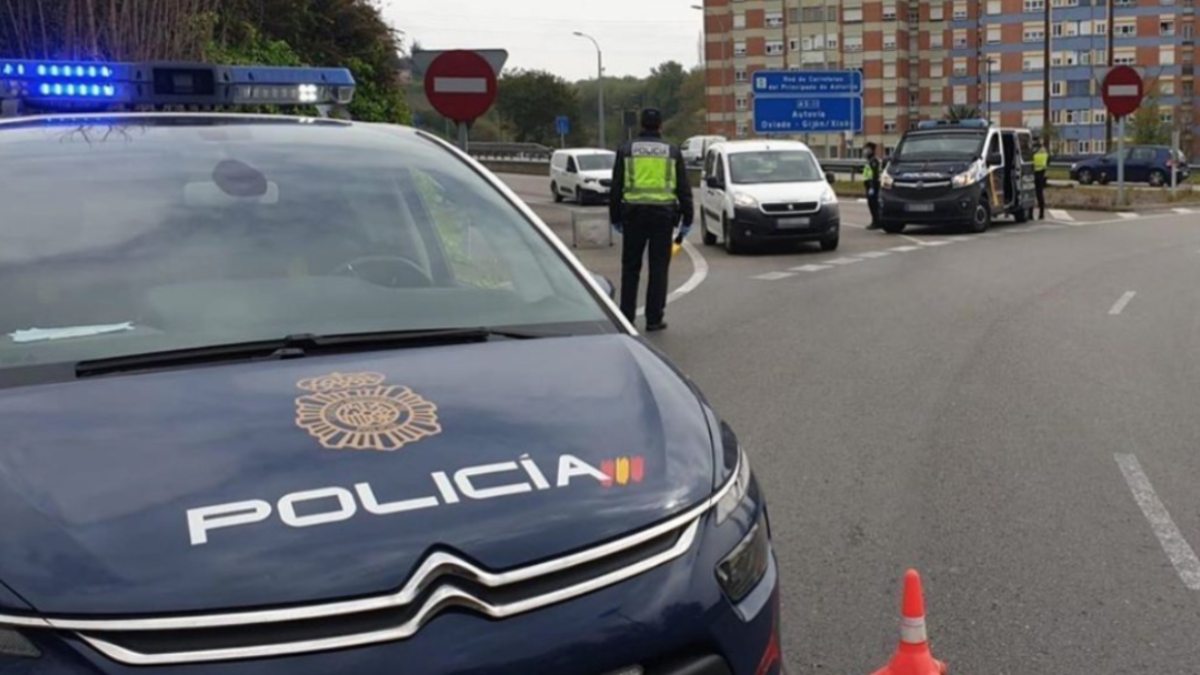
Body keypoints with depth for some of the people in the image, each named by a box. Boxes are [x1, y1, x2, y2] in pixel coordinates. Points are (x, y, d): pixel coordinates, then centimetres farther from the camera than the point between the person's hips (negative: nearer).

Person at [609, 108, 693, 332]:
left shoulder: (626, 150, 6)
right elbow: (684, 189, 6)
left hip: (634, 214, 0)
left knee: (630, 267, 9)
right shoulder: (672, 152, 7)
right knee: (658, 268, 4)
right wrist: (687, 220, 11)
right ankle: (654, 319, 3)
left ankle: (626, 317, 8)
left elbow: (616, 187, 6)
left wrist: (615, 218, 12)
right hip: (663, 213, 0)